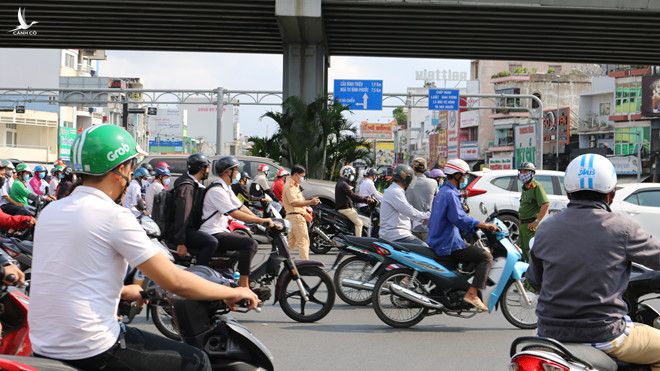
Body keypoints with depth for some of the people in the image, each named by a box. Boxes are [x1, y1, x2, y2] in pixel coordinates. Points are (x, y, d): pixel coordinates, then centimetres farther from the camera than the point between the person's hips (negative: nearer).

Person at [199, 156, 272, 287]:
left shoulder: (226, 188, 15)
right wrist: (262, 220, -25)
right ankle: (243, 284, -23)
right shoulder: (216, 190, -19)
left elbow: (241, 207, 12)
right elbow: (235, 214, -25)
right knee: (249, 243, -23)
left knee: (253, 244, 12)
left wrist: (261, 220, 0)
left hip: (222, 230, 11)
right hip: (213, 234, -11)